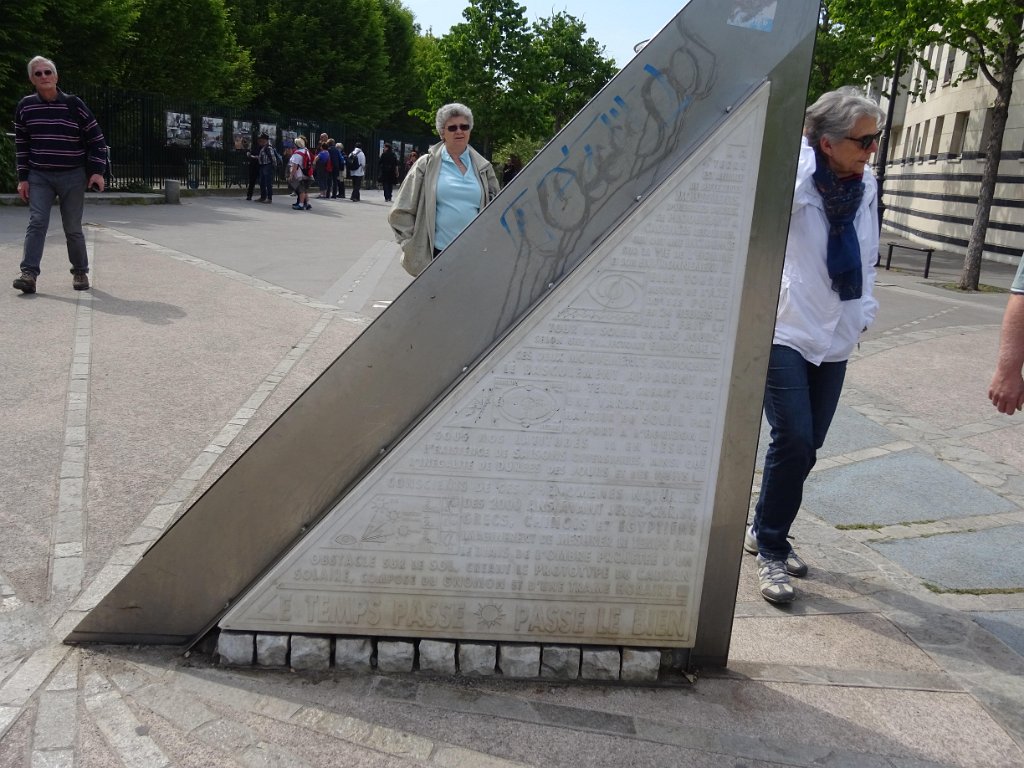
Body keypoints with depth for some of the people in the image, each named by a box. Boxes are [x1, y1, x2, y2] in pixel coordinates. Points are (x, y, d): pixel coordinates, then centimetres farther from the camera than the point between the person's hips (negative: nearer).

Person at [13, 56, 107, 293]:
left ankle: (80, 272, 19)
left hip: (73, 176, -2)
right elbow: (21, 145, 11)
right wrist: (23, 178, 6)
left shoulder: (74, 104, -4)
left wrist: (97, 171, -7)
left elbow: (97, 138, 1)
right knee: (37, 223, -11)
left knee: (73, 229, 3)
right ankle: (29, 273, -16)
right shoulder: (25, 107, 4)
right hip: (39, 176, 2)